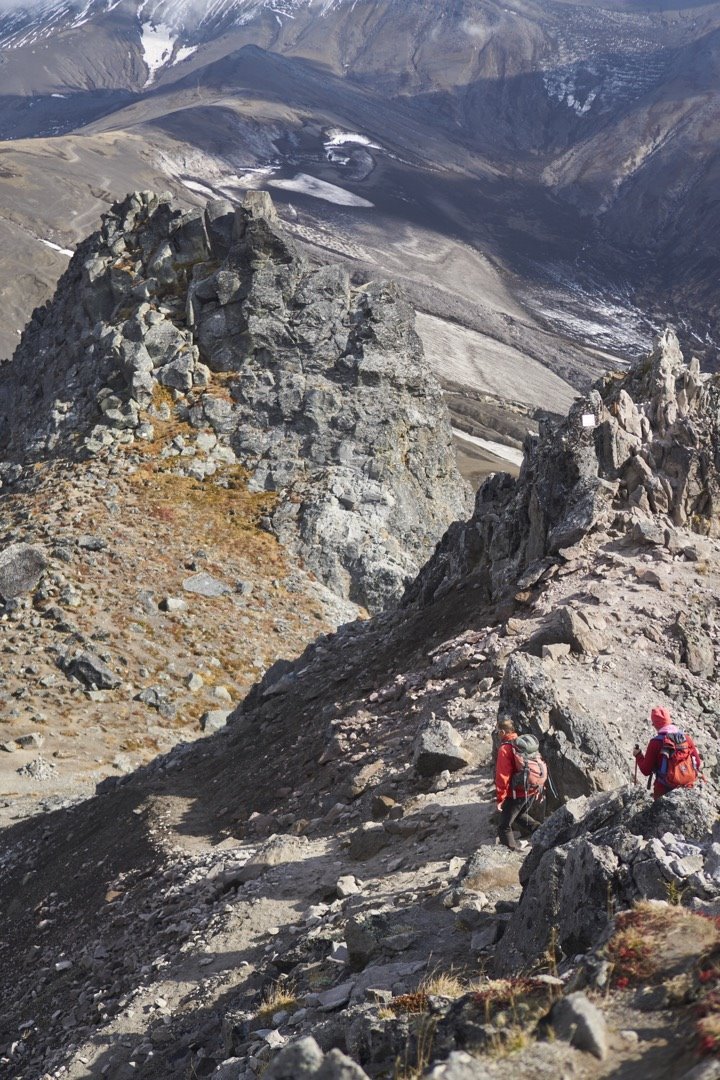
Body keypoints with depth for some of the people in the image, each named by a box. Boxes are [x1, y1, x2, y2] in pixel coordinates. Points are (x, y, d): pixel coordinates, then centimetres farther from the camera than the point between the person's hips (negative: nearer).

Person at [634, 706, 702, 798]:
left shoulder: (655, 743, -13)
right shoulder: (686, 738, -4)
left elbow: (646, 771, -7)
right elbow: (698, 764, 4)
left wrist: (638, 756, 9)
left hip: (664, 791, -3)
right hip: (687, 788, 3)